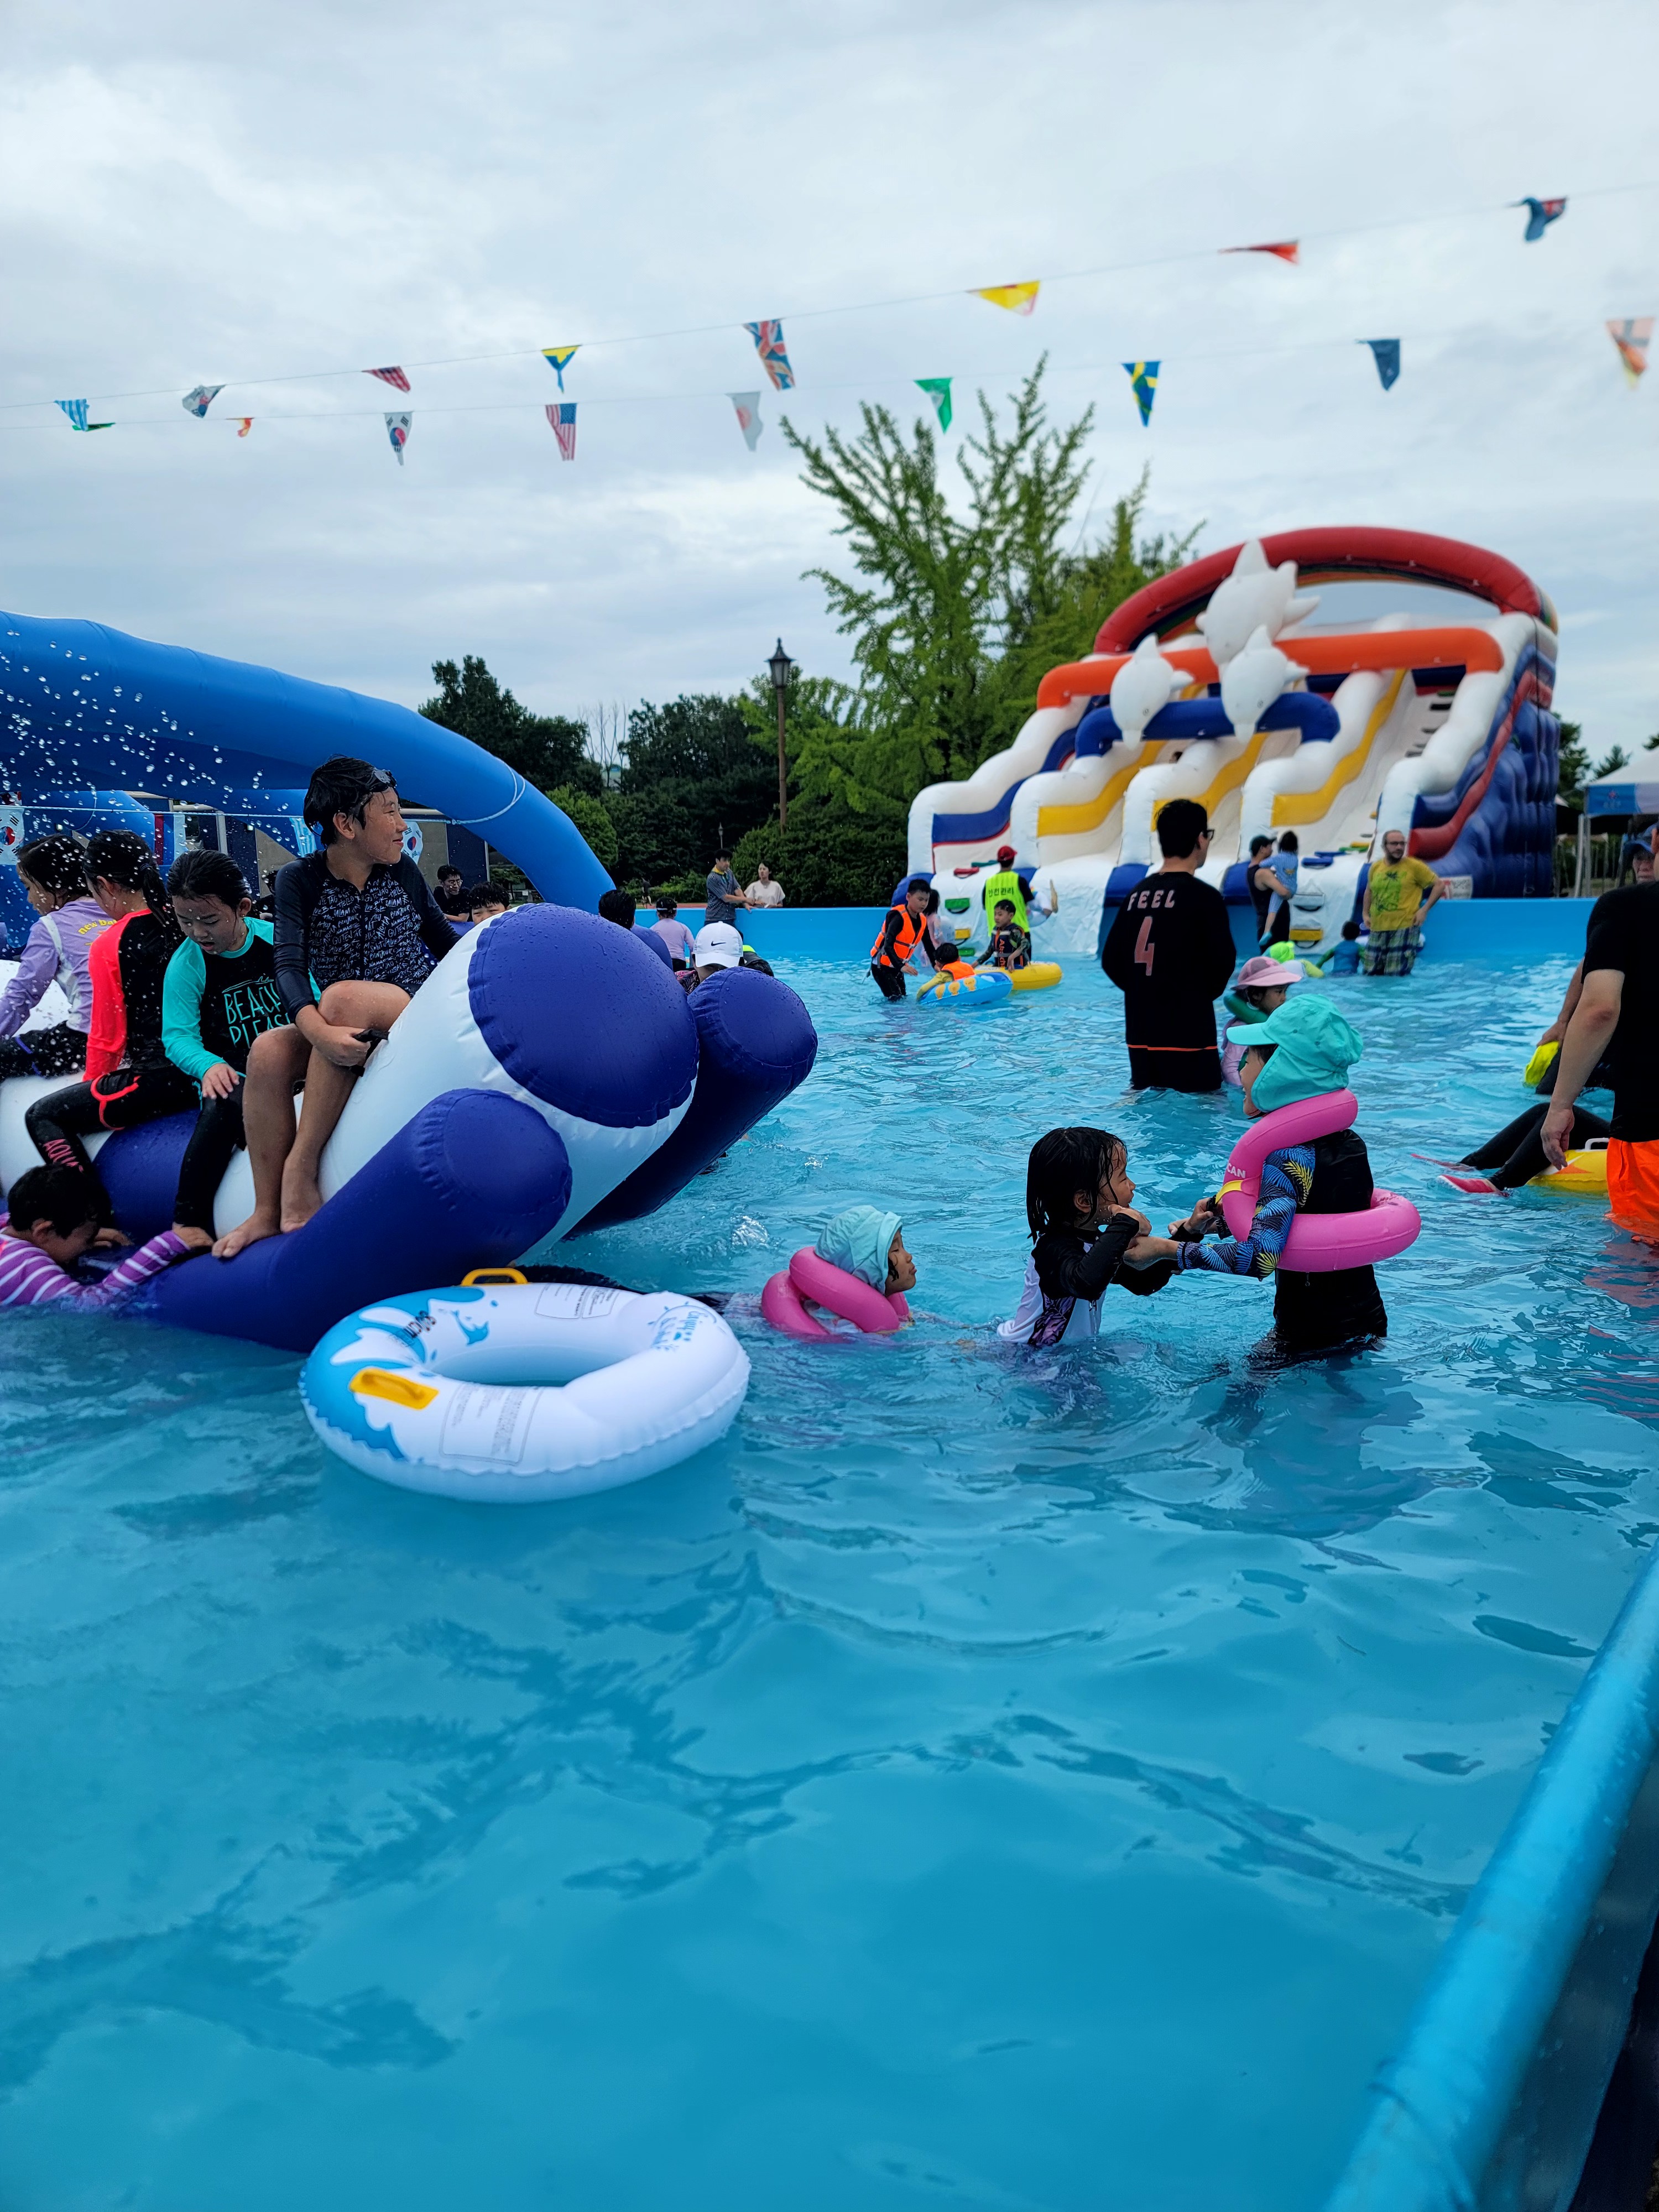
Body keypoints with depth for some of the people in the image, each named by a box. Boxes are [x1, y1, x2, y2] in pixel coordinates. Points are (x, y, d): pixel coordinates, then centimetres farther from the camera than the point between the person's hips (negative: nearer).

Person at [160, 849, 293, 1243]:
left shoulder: (275, 940, 2)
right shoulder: (186, 966, -1)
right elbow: (177, 1035, -7)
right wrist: (209, 1065, -28)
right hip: (231, 1075, -3)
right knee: (227, 1105, -37)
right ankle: (188, 1220, -25)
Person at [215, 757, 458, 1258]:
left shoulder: (403, 873, 3)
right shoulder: (300, 880, -1)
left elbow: (447, 946, 13)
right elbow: (290, 969, -16)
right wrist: (319, 1032, -35)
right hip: (341, 1029, 2)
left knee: (344, 996, -33)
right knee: (268, 1052, -28)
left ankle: (302, 1163, -29)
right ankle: (268, 1212, -19)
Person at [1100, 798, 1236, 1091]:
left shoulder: (1137, 894, 9)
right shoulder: (1205, 897, -10)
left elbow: (1111, 960, 10)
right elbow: (1222, 964, -13)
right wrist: (1202, 995, 8)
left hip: (1140, 1033, 7)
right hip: (1187, 1034, -7)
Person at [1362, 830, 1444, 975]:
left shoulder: (1415, 867, -3)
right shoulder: (1375, 868, 10)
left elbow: (1439, 885, 2)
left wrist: (1424, 910, -7)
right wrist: (1365, 914, 14)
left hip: (1404, 929, -4)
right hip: (1378, 930, 5)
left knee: (1396, 978, -7)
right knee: (1371, 973, 6)